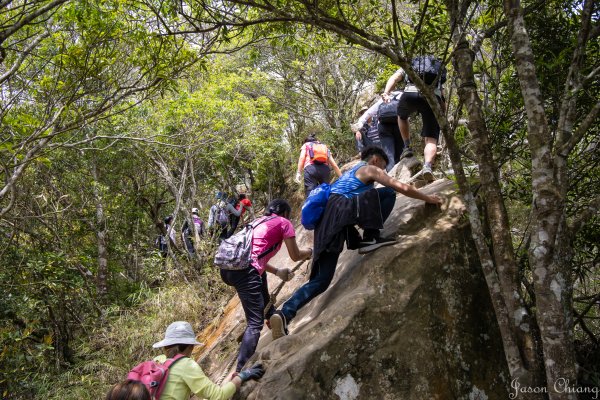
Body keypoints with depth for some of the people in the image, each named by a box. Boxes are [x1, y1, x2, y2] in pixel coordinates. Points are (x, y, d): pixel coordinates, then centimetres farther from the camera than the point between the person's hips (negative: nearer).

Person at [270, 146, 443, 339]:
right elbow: (403, 188, 10)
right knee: (388, 193, 2)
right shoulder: (370, 169, 15)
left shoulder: (349, 173, 39)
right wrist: (428, 198, 23)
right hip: (339, 209, -8)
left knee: (321, 280, 3)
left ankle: (284, 314, -14)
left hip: (325, 224, 8)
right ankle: (370, 238, -2)